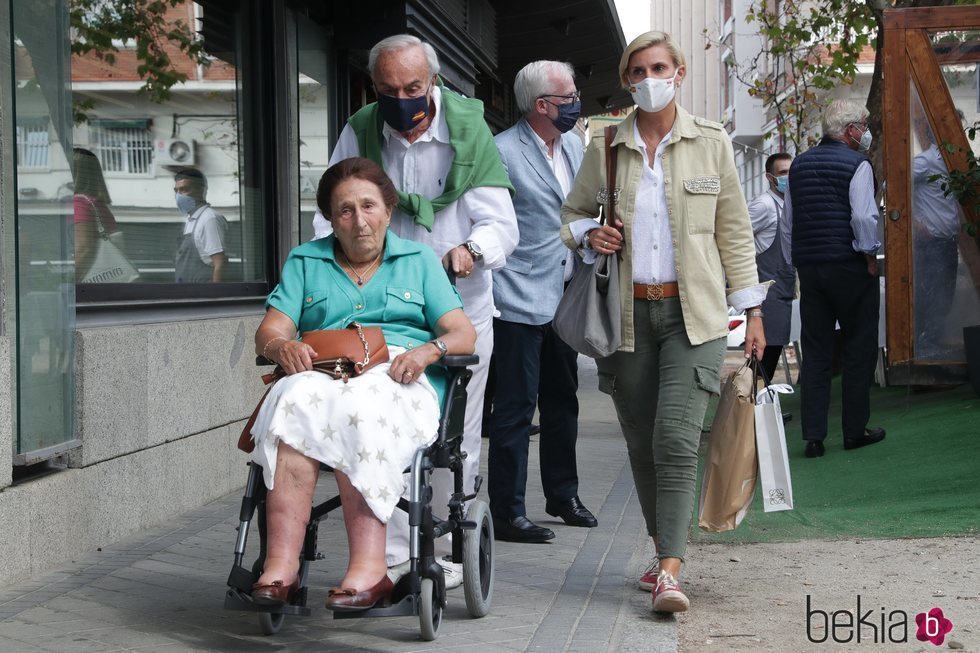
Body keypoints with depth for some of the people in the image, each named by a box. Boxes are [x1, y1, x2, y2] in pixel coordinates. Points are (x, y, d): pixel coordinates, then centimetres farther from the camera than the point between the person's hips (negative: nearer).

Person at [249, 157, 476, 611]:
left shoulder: (419, 261, 22)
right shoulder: (304, 262, 25)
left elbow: (463, 334, 11)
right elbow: (269, 332, 12)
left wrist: (429, 349, -11)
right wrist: (283, 345, -12)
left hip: (398, 376, -1)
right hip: (322, 372, 2)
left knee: (358, 407, -37)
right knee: (297, 399, -35)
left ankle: (367, 567, -48)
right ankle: (281, 564, -44)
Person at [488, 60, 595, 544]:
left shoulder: (573, 145, 11)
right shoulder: (503, 152, -14)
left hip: (563, 296, 8)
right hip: (521, 300, -8)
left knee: (562, 400, 18)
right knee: (515, 407, -4)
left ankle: (562, 494, 32)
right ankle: (508, 513, 2)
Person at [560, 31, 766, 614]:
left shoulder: (711, 143, 5)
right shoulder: (605, 149, 8)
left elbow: (735, 231, 8)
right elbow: (573, 214, 20)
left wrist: (752, 309, 5)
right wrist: (589, 235, -4)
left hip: (694, 313, -2)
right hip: (627, 313, 3)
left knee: (676, 439, -15)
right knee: (641, 442, 6)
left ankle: (670, 571, -18)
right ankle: (666, 551, 22)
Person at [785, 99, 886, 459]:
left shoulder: (799, 164, 11)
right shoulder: (857, 164, -9)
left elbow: (789, 217, 15)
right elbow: (863, 216, -18)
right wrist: (870, 257, -8)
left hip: (808, 264, 6)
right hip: (849, 266, -6)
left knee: (814, 351, 7)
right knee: (859, 348, 6)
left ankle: (813, 435, 4)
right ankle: (855, 429, 10)